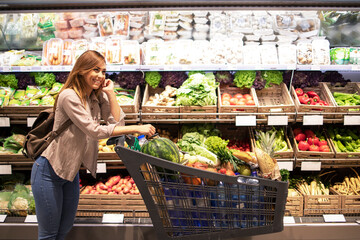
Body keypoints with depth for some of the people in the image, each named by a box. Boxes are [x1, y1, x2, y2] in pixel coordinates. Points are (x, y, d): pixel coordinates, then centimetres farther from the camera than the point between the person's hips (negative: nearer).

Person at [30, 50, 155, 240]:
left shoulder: (98, 98, 3)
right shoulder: (69, 96, -21)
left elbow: (118, 122, -6)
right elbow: (94, 130, -28)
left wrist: (110, 93, -9)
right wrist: (136, 128, -31)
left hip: (71, 172, 8)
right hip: (49, 171, -7)